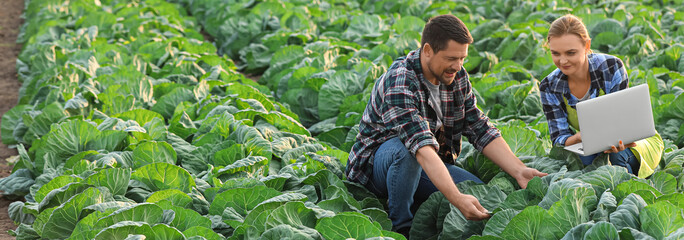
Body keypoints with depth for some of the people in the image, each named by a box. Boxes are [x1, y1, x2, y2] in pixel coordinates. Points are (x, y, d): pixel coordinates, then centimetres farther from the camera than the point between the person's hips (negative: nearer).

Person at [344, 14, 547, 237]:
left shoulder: (458, 77, -4)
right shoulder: (398, 83, -28)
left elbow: (481, 130, -2)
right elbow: (422, 146, -40)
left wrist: (520, 171, -17)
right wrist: (457, 199, -50)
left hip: (430, 167, 6)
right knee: (405, 150, -40)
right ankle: (400, 227, -18)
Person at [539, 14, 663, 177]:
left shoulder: (611, 67, -21)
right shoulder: (549, 87, -14)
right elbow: (559, 138, -17)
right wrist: (579, 137, -43)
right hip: (593, 147, 1)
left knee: (618, 155, -35)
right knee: (584, 159, -34)